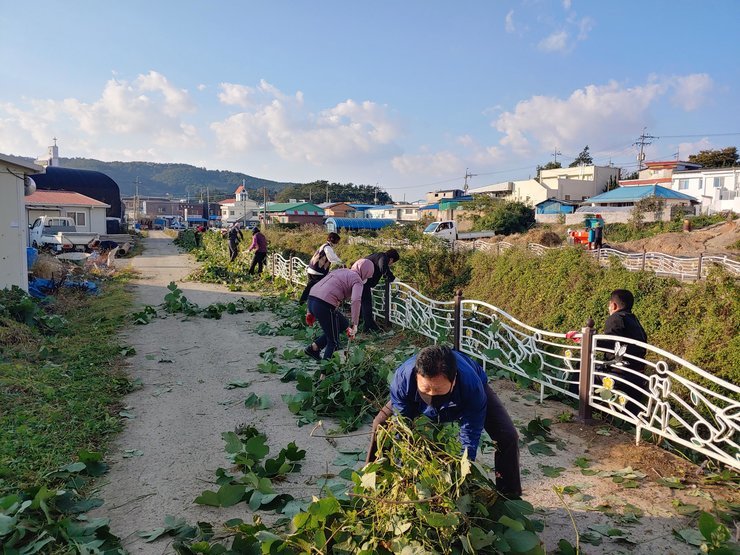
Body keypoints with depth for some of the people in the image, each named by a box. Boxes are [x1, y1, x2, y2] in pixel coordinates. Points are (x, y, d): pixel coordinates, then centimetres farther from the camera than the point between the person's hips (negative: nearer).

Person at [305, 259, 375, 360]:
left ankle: (313, 348, 23)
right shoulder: (357, 280, 2)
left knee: (344, 325, 24)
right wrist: (354, 325, -16)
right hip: (325, 305, -8)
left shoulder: (340, 271, 25)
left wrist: (310, 311, 26)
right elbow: (356, 300, -18)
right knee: (333, 342, 11)